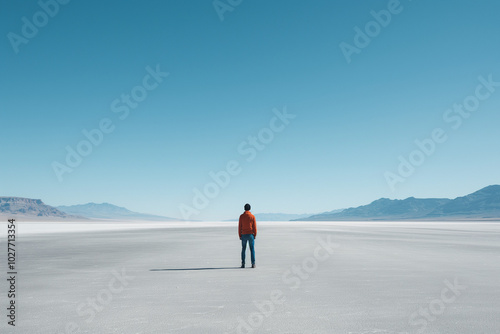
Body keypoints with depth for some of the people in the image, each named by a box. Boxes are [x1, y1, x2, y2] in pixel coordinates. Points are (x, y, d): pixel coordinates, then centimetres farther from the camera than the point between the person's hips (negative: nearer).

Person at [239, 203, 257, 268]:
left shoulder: (241, 216, -2)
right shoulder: (252, 216, -4)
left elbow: (239, 226, -2)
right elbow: (254, 227, -5)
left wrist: (240, 235, 5)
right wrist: (255, 235, 4)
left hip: (244, 235, 1)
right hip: (251, 235, -1)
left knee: (243, 249, 9)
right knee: (252, 249, 4)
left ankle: (243, 263, 5)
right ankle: (253, 264, 0)